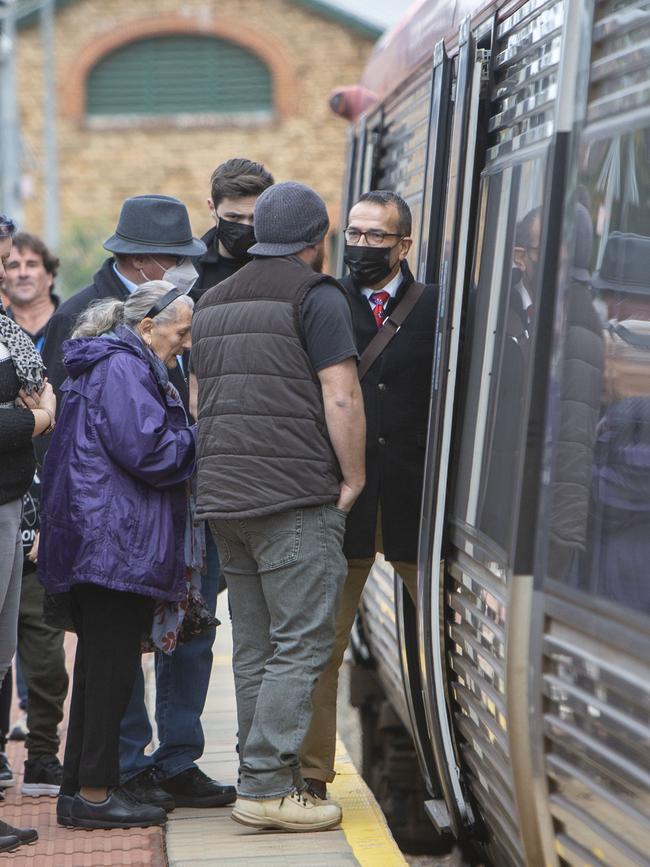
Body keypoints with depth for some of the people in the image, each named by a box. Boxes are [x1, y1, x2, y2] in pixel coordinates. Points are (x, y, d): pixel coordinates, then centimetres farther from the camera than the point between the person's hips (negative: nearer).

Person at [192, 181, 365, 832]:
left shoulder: (213, 303, 19)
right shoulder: (316, 295, -5)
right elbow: (341, 399, -13)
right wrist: (353, 478, -3)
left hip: (223, 497, 8)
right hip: (296, 498, -8)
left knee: (253, 648, 11)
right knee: (301, 644, -6)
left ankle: (268, 778, 14)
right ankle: (265, 786, -9)